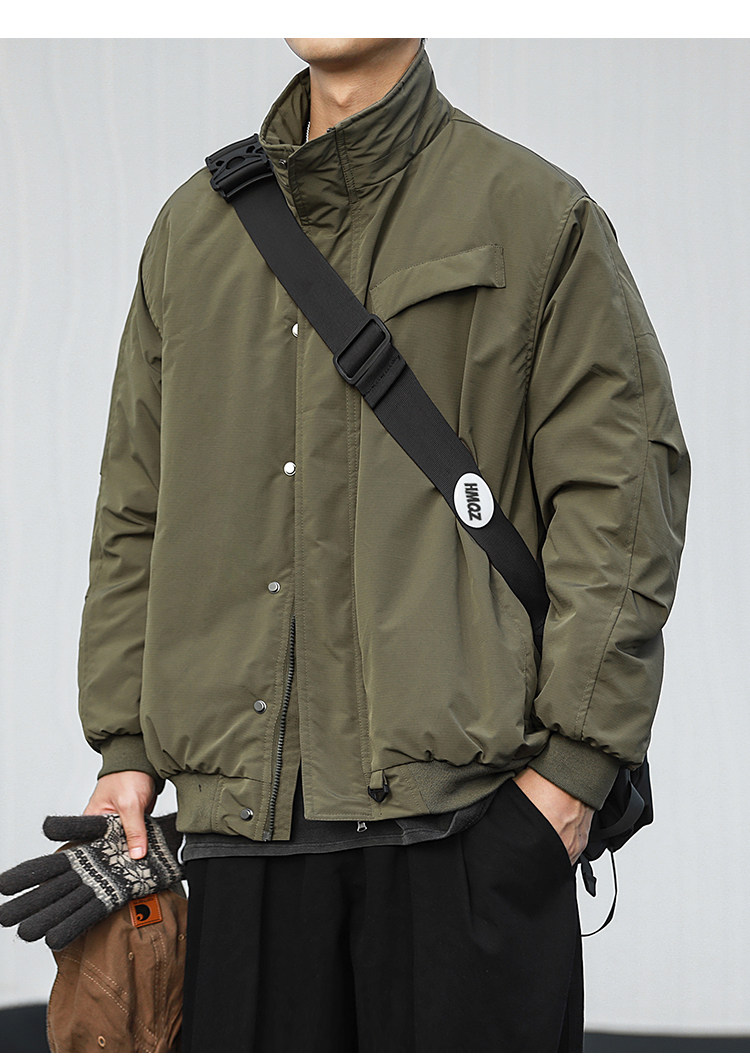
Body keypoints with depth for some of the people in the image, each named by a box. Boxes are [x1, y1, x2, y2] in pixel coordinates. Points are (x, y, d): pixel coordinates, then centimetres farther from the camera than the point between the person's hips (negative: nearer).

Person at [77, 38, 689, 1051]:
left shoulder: (537, 216, 3)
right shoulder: (194, 228, 17)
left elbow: (621, 492, -1)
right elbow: (137, 507, 21)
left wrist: (578, 755, -9)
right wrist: (125, 740, 12)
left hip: (464, 811, -4)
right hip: (239, 807, 4)